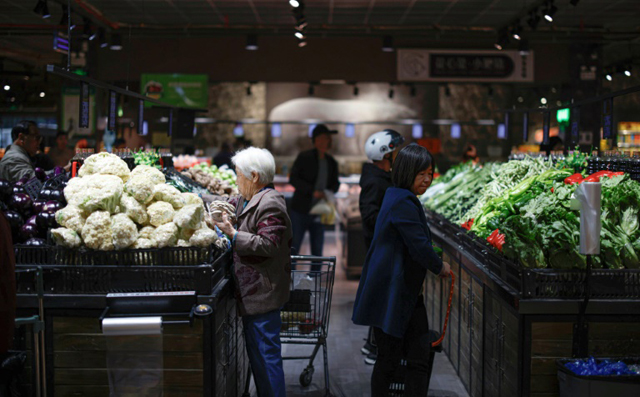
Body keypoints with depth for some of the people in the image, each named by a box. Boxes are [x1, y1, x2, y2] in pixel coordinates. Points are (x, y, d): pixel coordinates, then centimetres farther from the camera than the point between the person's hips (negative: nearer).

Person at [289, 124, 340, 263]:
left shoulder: (331, 162, 8)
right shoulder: (304, 158, -6)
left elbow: (335, 183, 19)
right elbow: (293, 179, -11)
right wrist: (312, 191, -20)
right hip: (301, 211, -4)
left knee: (317, 250, 8)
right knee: (294, 248, 0)